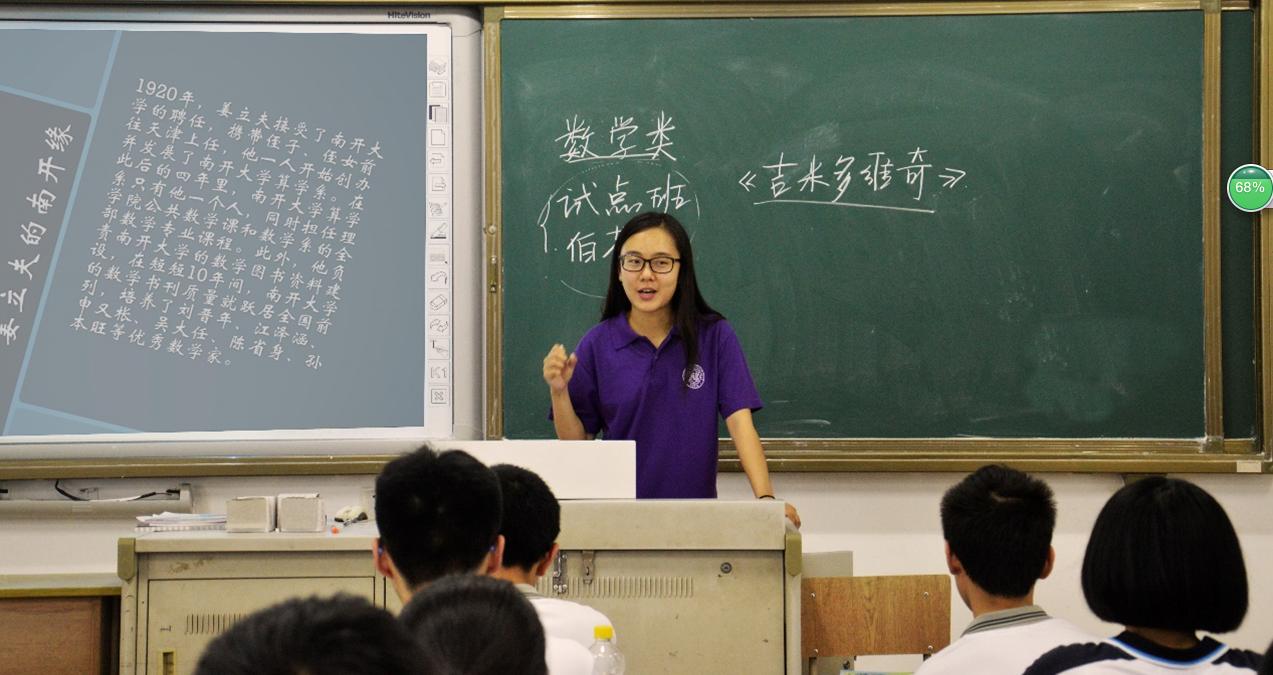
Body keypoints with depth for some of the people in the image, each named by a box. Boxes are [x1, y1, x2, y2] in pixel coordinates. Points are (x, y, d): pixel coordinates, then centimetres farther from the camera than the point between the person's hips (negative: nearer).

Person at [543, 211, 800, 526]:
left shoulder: (715, 337, 0)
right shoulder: (597, 344, 2)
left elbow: (740, 421, -6)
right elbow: (577, 441, 6)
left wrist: (765, 497, -19)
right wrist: (559, 391, -12)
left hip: (694, 509, -1)